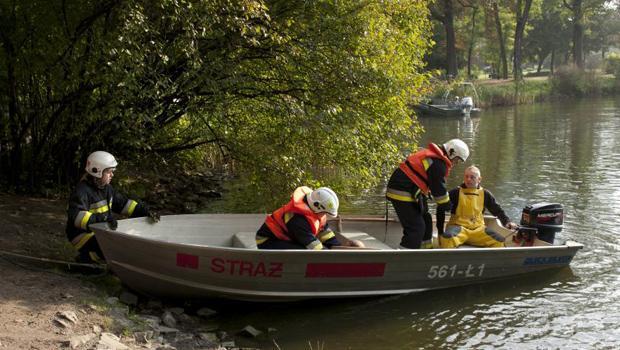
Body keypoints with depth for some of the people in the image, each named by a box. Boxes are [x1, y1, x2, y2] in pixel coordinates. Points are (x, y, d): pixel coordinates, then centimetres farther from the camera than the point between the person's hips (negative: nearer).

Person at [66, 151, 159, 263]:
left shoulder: (107, 188, 9)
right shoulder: (82, 191, -20)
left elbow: (123, 203, 16)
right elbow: (76, 216, -34)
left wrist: (144, 210, 2)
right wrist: (101, 219, -47)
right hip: (83, 234, -9)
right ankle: (86, 257, -2)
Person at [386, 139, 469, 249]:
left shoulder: (431, 154, 17)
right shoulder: (438, 164, -16)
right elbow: (438, 188, -13)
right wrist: (446, 205, 2)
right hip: (403, 193, -11)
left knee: (426, 220, 20)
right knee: (416, 227, -10)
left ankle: (426, 248, 32)